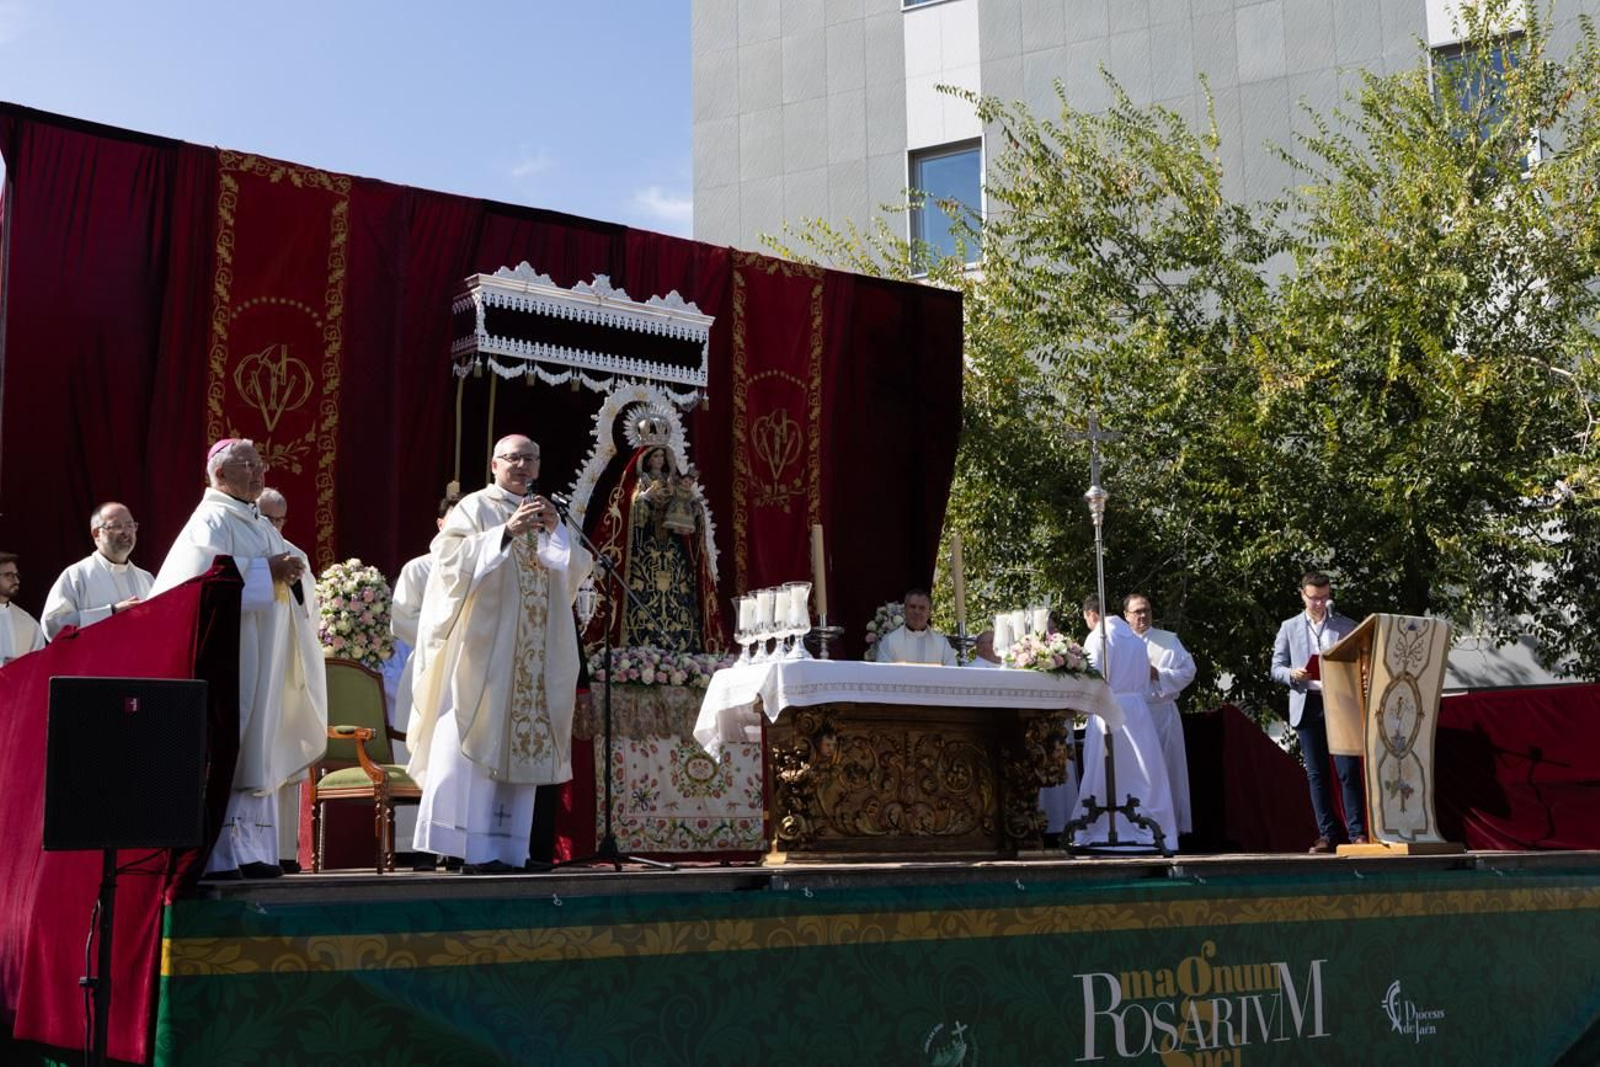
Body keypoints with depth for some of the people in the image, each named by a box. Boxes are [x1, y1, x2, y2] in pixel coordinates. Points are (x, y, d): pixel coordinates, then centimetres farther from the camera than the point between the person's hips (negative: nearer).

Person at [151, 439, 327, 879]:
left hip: (262, 661, 9)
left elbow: (288, 564, 19)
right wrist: (268, 572, -21)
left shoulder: (261, 526, 19)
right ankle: (217, 855, -7)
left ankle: (250, 851, 11)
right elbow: (209, 577, -21)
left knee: (257, 752, 8)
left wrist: (292, 569, -3)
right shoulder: (212, 521, -7)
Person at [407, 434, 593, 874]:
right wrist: (507, 532, -20)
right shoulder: (474, 508, 2)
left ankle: (505, 850, 4)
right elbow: (450, 558, -13)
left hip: (532, 657, 6)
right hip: (484, 647, -6)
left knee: (520, 744, 2)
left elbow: (576, 571, 9)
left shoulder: (544, 514, 19)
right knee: (475, 744, -11)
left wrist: (556, 531, -7)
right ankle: (471, 848, -10)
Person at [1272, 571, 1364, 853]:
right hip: (1308, 705, 1)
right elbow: (1276, 668, 10)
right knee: (1316, 774, 2)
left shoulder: (1347, 626, 9)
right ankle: (1327, 833, 6)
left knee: (1349, 771, -6)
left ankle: (1357, 832, -3)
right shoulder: (1289, 628, 11)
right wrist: (1293, 674, -12)